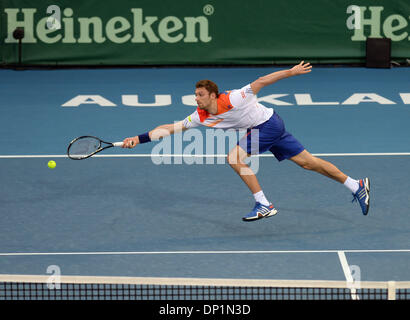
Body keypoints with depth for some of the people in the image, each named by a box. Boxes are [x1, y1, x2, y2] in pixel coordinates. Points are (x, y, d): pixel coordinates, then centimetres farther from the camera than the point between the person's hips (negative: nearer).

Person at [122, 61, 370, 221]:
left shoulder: (233, 99, -25)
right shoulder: (201, 117, -5)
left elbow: (260, 82, -17)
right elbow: (171, 128, -4)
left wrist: (291, 72, -15)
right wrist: (139, 139, -11)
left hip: (268, 123, -7)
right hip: (260, 130, 7)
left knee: (235, 159, -16)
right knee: (307, 161, 7)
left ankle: (264, 205, -11)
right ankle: (356, 186, 12)